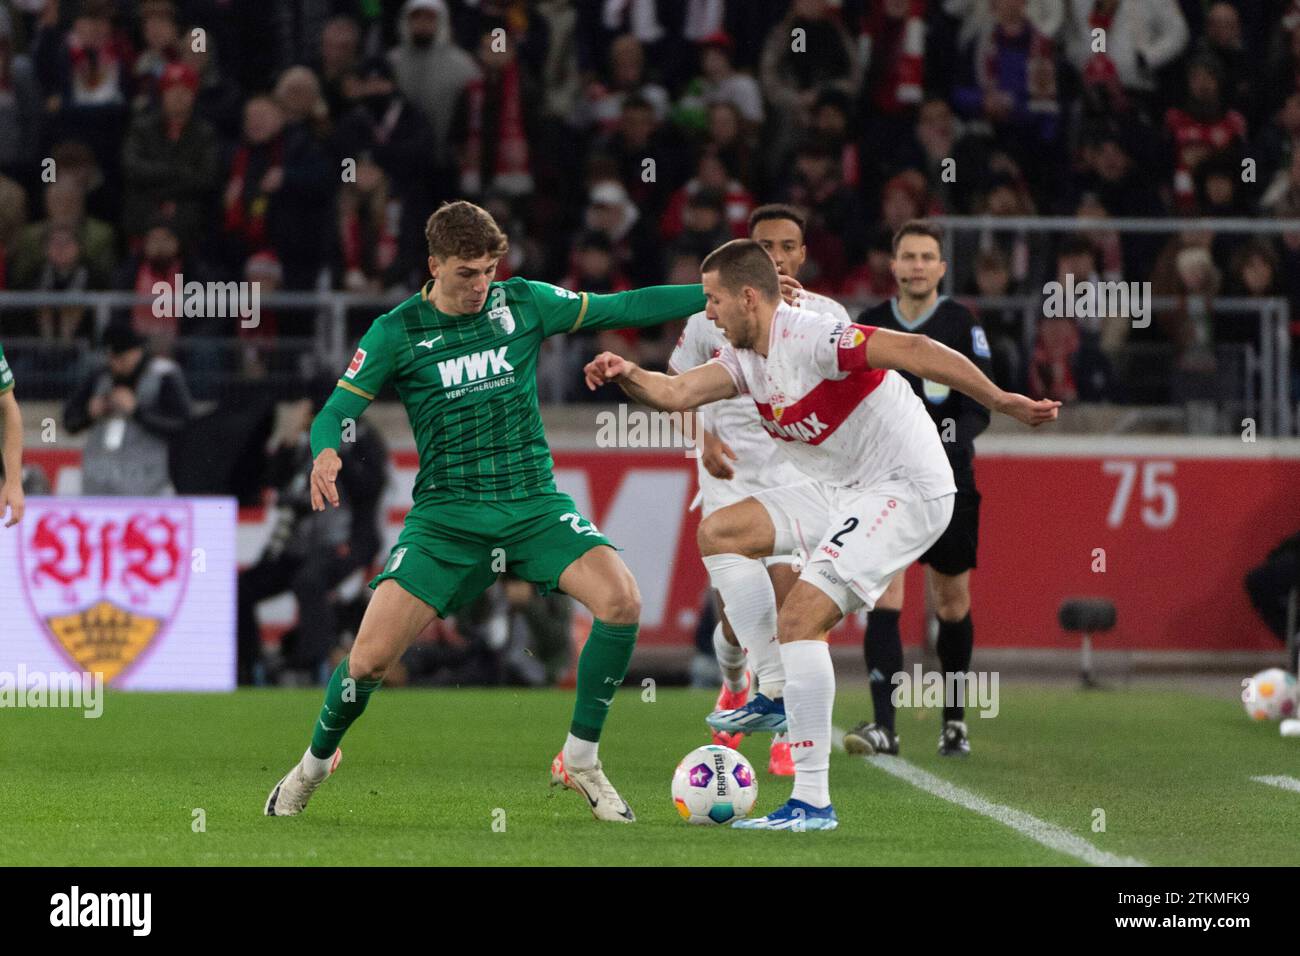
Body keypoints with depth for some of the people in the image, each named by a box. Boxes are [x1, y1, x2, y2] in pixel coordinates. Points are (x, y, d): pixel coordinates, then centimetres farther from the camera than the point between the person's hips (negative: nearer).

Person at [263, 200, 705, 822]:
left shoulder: (523, 303, 4)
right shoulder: (396, 332, -1)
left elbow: (624, 307, 5)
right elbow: (337, 411, -3)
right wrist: (325, 454, -26)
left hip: (533, 504, 2)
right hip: (446, 514, -1)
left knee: (621, 600, -25)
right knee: (370, 657, -13)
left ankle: (580, 761, -6)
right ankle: (315, 762, 20)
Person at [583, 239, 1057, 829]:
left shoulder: (808, 337, -20)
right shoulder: (746, 358, 9)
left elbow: (912, 350, -28)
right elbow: (677, 393, 2)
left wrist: (998, 401, -36)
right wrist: (628, 375, -20)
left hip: (907, 491, -10)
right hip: (843, 493, 10)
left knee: (799, 618, -20)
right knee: (718, 532, 9)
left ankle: (812, 802, -20)